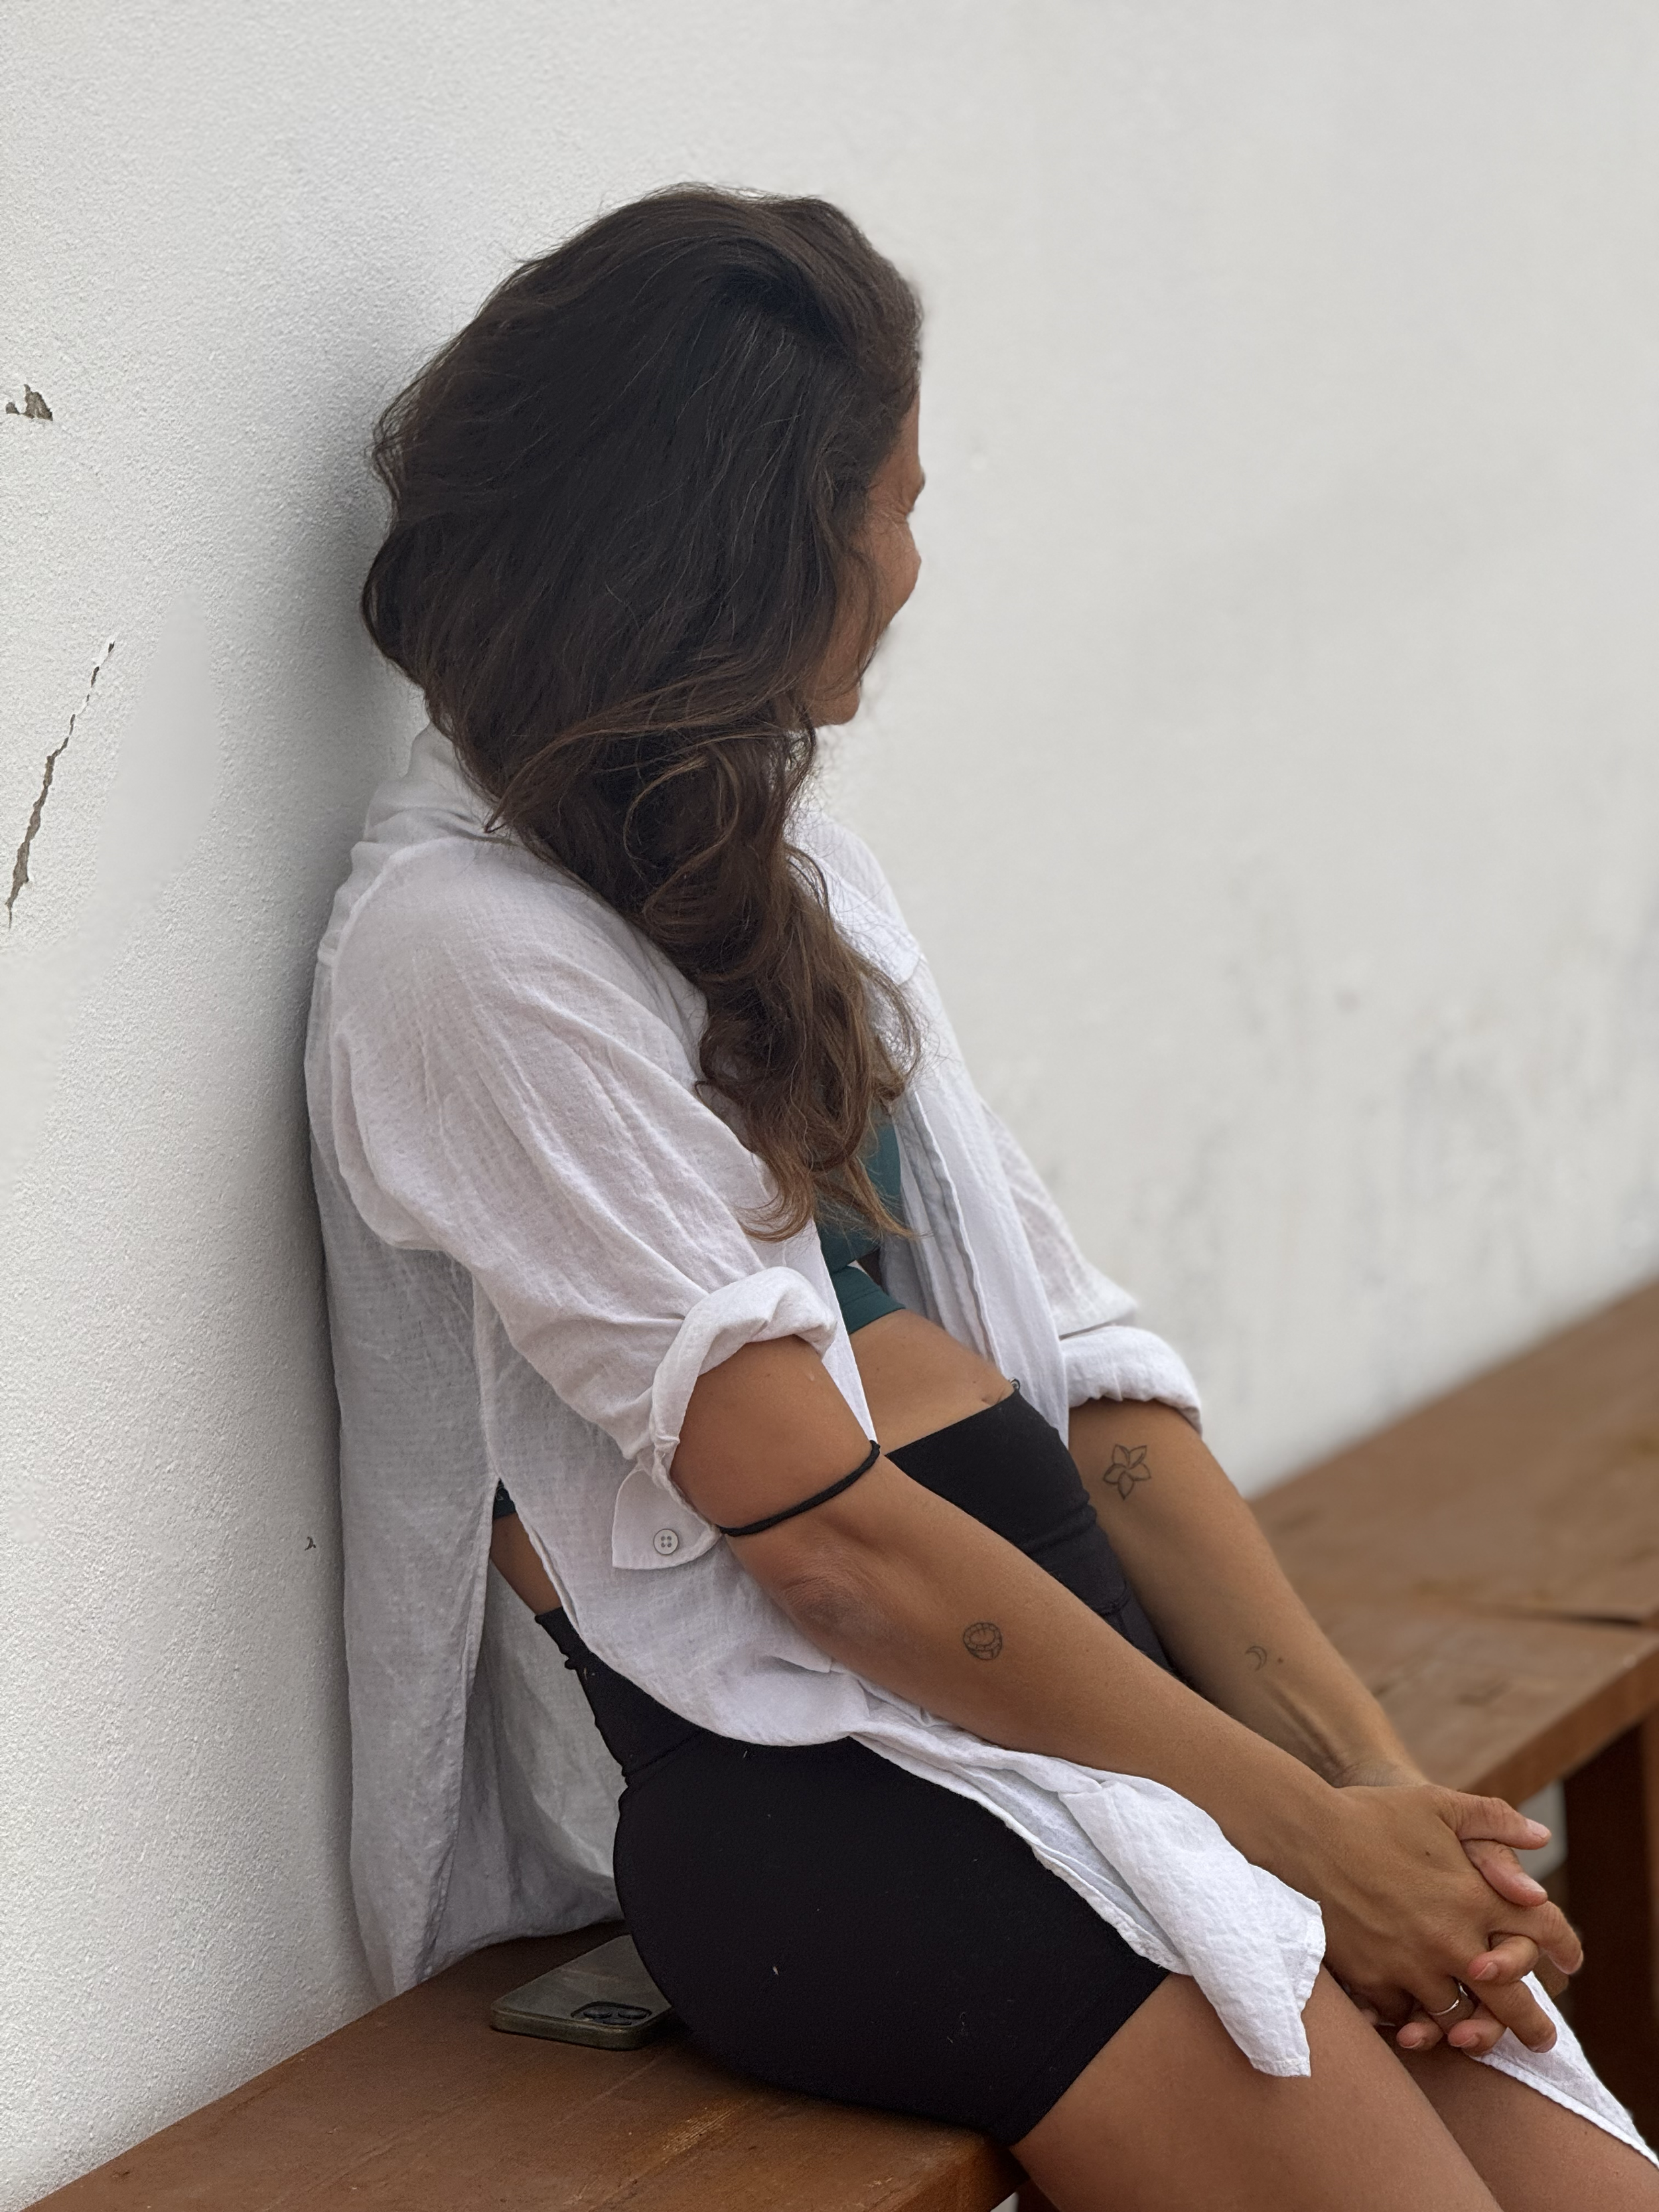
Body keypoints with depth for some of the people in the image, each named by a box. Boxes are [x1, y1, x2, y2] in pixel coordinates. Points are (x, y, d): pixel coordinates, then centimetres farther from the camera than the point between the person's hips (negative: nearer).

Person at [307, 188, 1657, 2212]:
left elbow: (1075, 1366, 11)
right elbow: (821, 1523, -13)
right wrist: (1300, 1822, -11)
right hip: (814, 1791, -7)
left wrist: (1369, 1771, 0)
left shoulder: (795, 878, 18)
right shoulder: (465, 950, -9)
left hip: (1088, 1665, 7)